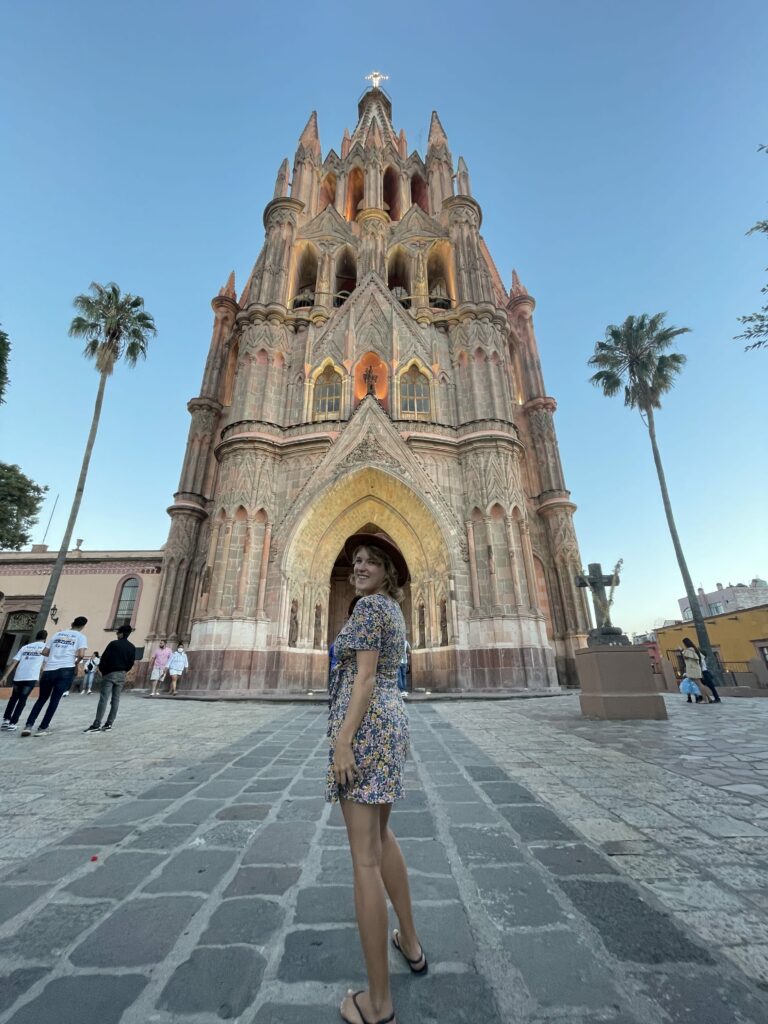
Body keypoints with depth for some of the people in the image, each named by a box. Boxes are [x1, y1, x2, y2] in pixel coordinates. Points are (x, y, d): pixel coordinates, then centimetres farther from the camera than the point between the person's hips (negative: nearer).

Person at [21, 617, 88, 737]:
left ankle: (28, 726, 10)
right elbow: (81, 655, -11)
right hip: (66, 670, -4)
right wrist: (76, 663, 9)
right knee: (54, 700, 7)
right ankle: (42, 728, 8)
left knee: (41, 699, 18)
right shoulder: (80, 636, 2)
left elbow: (44, 652, 15)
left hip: (49, 670, 4)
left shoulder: (57, 634, 16)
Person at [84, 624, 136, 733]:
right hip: (122, 675, 5)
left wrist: (102, 670, 5)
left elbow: (104, 658, -9)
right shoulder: (132, 647, 6)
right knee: (115, 700, 8)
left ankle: (97, 725, -9)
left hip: (110, 674, -5)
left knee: (104, 699, -6)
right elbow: (131, 663, 5)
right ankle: (109, 724, 10)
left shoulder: (113, 644, -8)